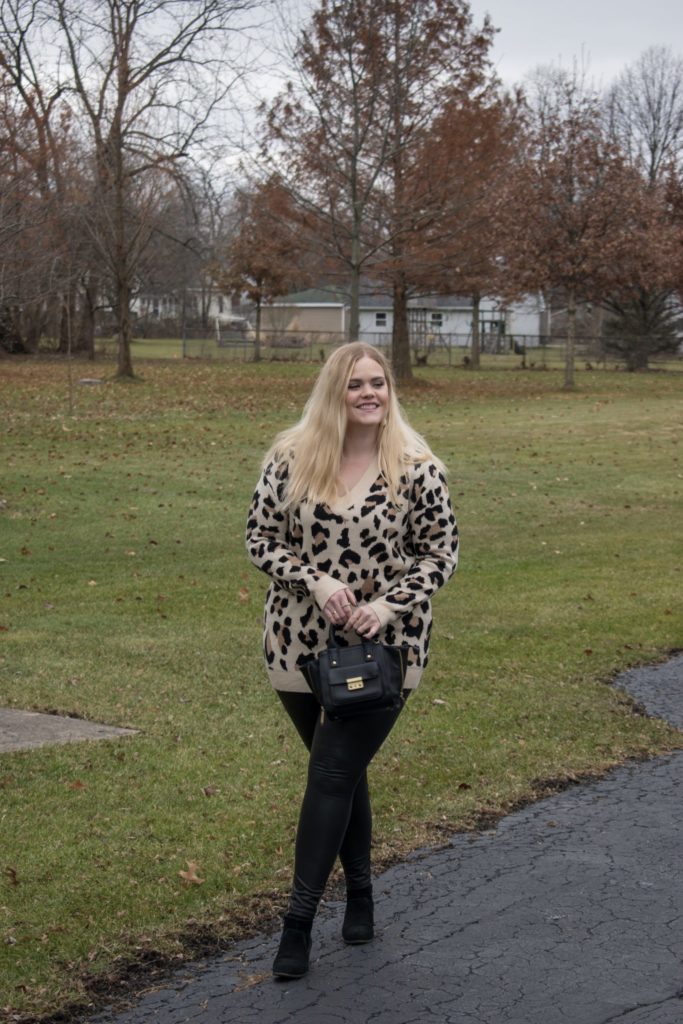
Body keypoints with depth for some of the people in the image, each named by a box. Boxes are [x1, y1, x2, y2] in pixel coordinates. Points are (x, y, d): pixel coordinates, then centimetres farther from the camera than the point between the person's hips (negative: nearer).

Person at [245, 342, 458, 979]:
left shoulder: (416, 468, -6)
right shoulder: (291, 460, -3)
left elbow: (440, 553, -1)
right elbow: (261, 537, 0)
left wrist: (389, 604, -14)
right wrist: (316, 581, -15)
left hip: (384, 647, -2)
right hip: (301, 645, 2)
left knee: (333, 774, -6)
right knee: (342, 770, 16)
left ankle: (300, 918, 0)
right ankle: (359, 889, 34)